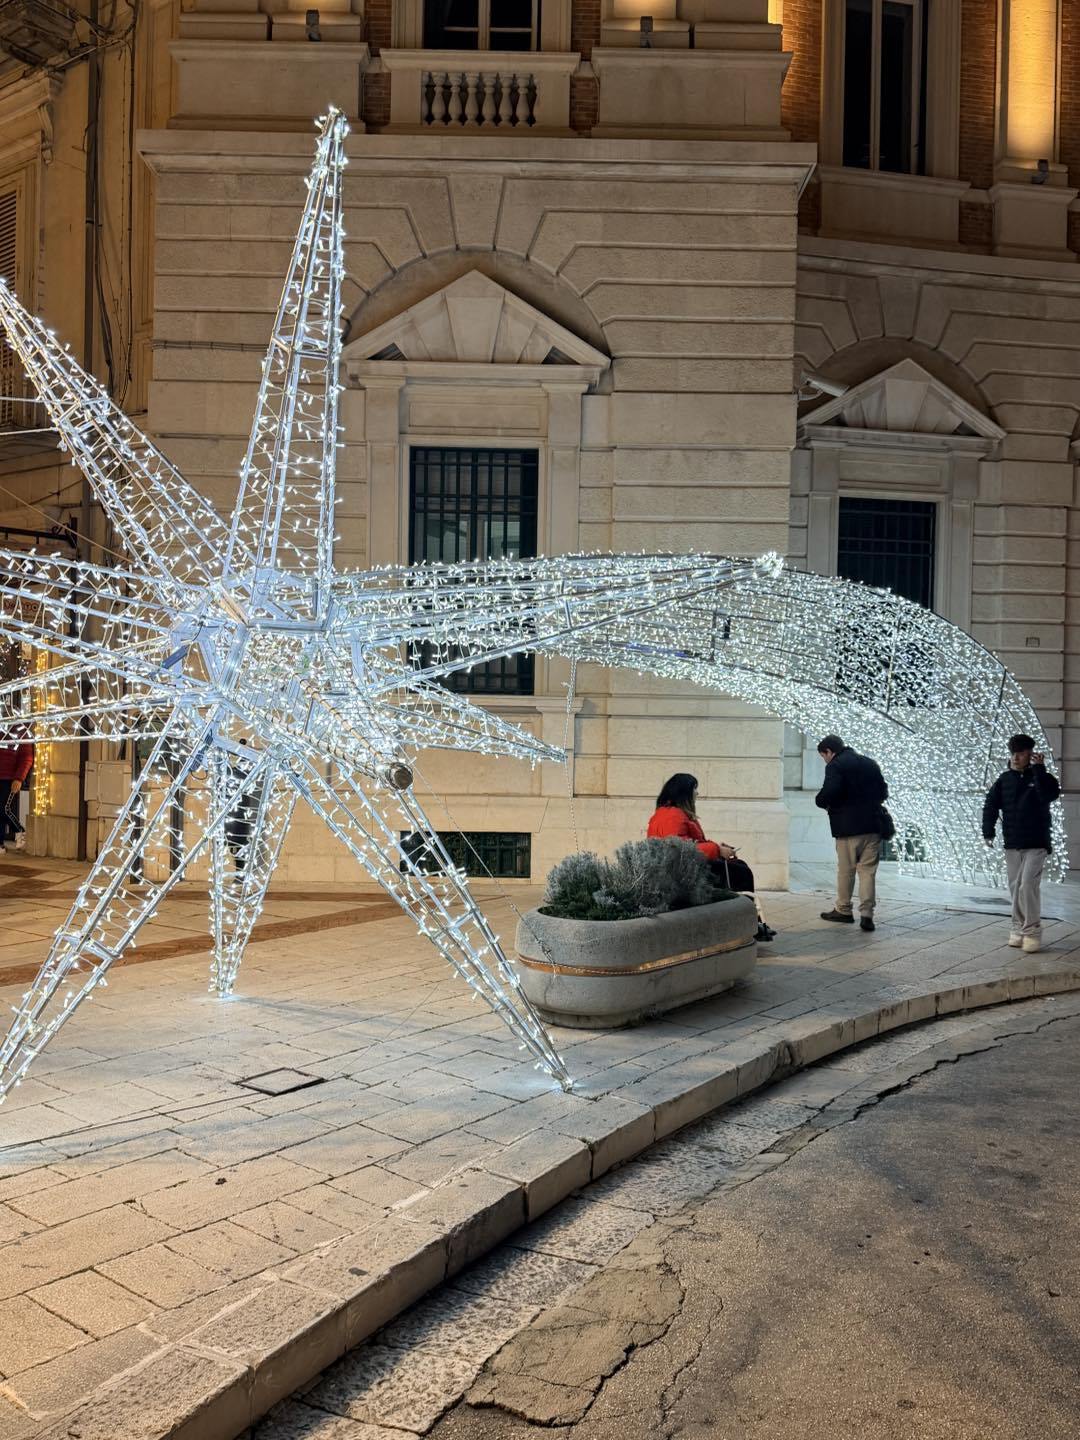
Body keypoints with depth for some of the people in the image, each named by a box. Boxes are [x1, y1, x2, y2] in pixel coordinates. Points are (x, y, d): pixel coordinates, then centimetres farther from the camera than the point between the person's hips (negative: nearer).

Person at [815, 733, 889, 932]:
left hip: (848, 827, -5)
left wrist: (821, 801, -2)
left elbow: (829, 792, -22)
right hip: (873, 825, 5)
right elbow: (883, 792, 17)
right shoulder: (870, 763, 14)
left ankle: (843, 910, 20)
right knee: (868, 870, 5)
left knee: (845, 870, 8)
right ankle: (867, 914, -1)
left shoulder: (835, 766, -8)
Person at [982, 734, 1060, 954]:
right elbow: (991, 805, 3)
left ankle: (1032, 931, -3)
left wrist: (1039, 770, -23)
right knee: (1015, 887, 8)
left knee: (1028, 886, -12)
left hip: (1036, 845, -4)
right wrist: (988, 831, -7)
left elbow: (1050, 795, -23)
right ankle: (1019, 929, 18)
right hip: (1012, 845, 4)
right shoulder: (1004, 779, 6)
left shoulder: (1041, 777, -3)